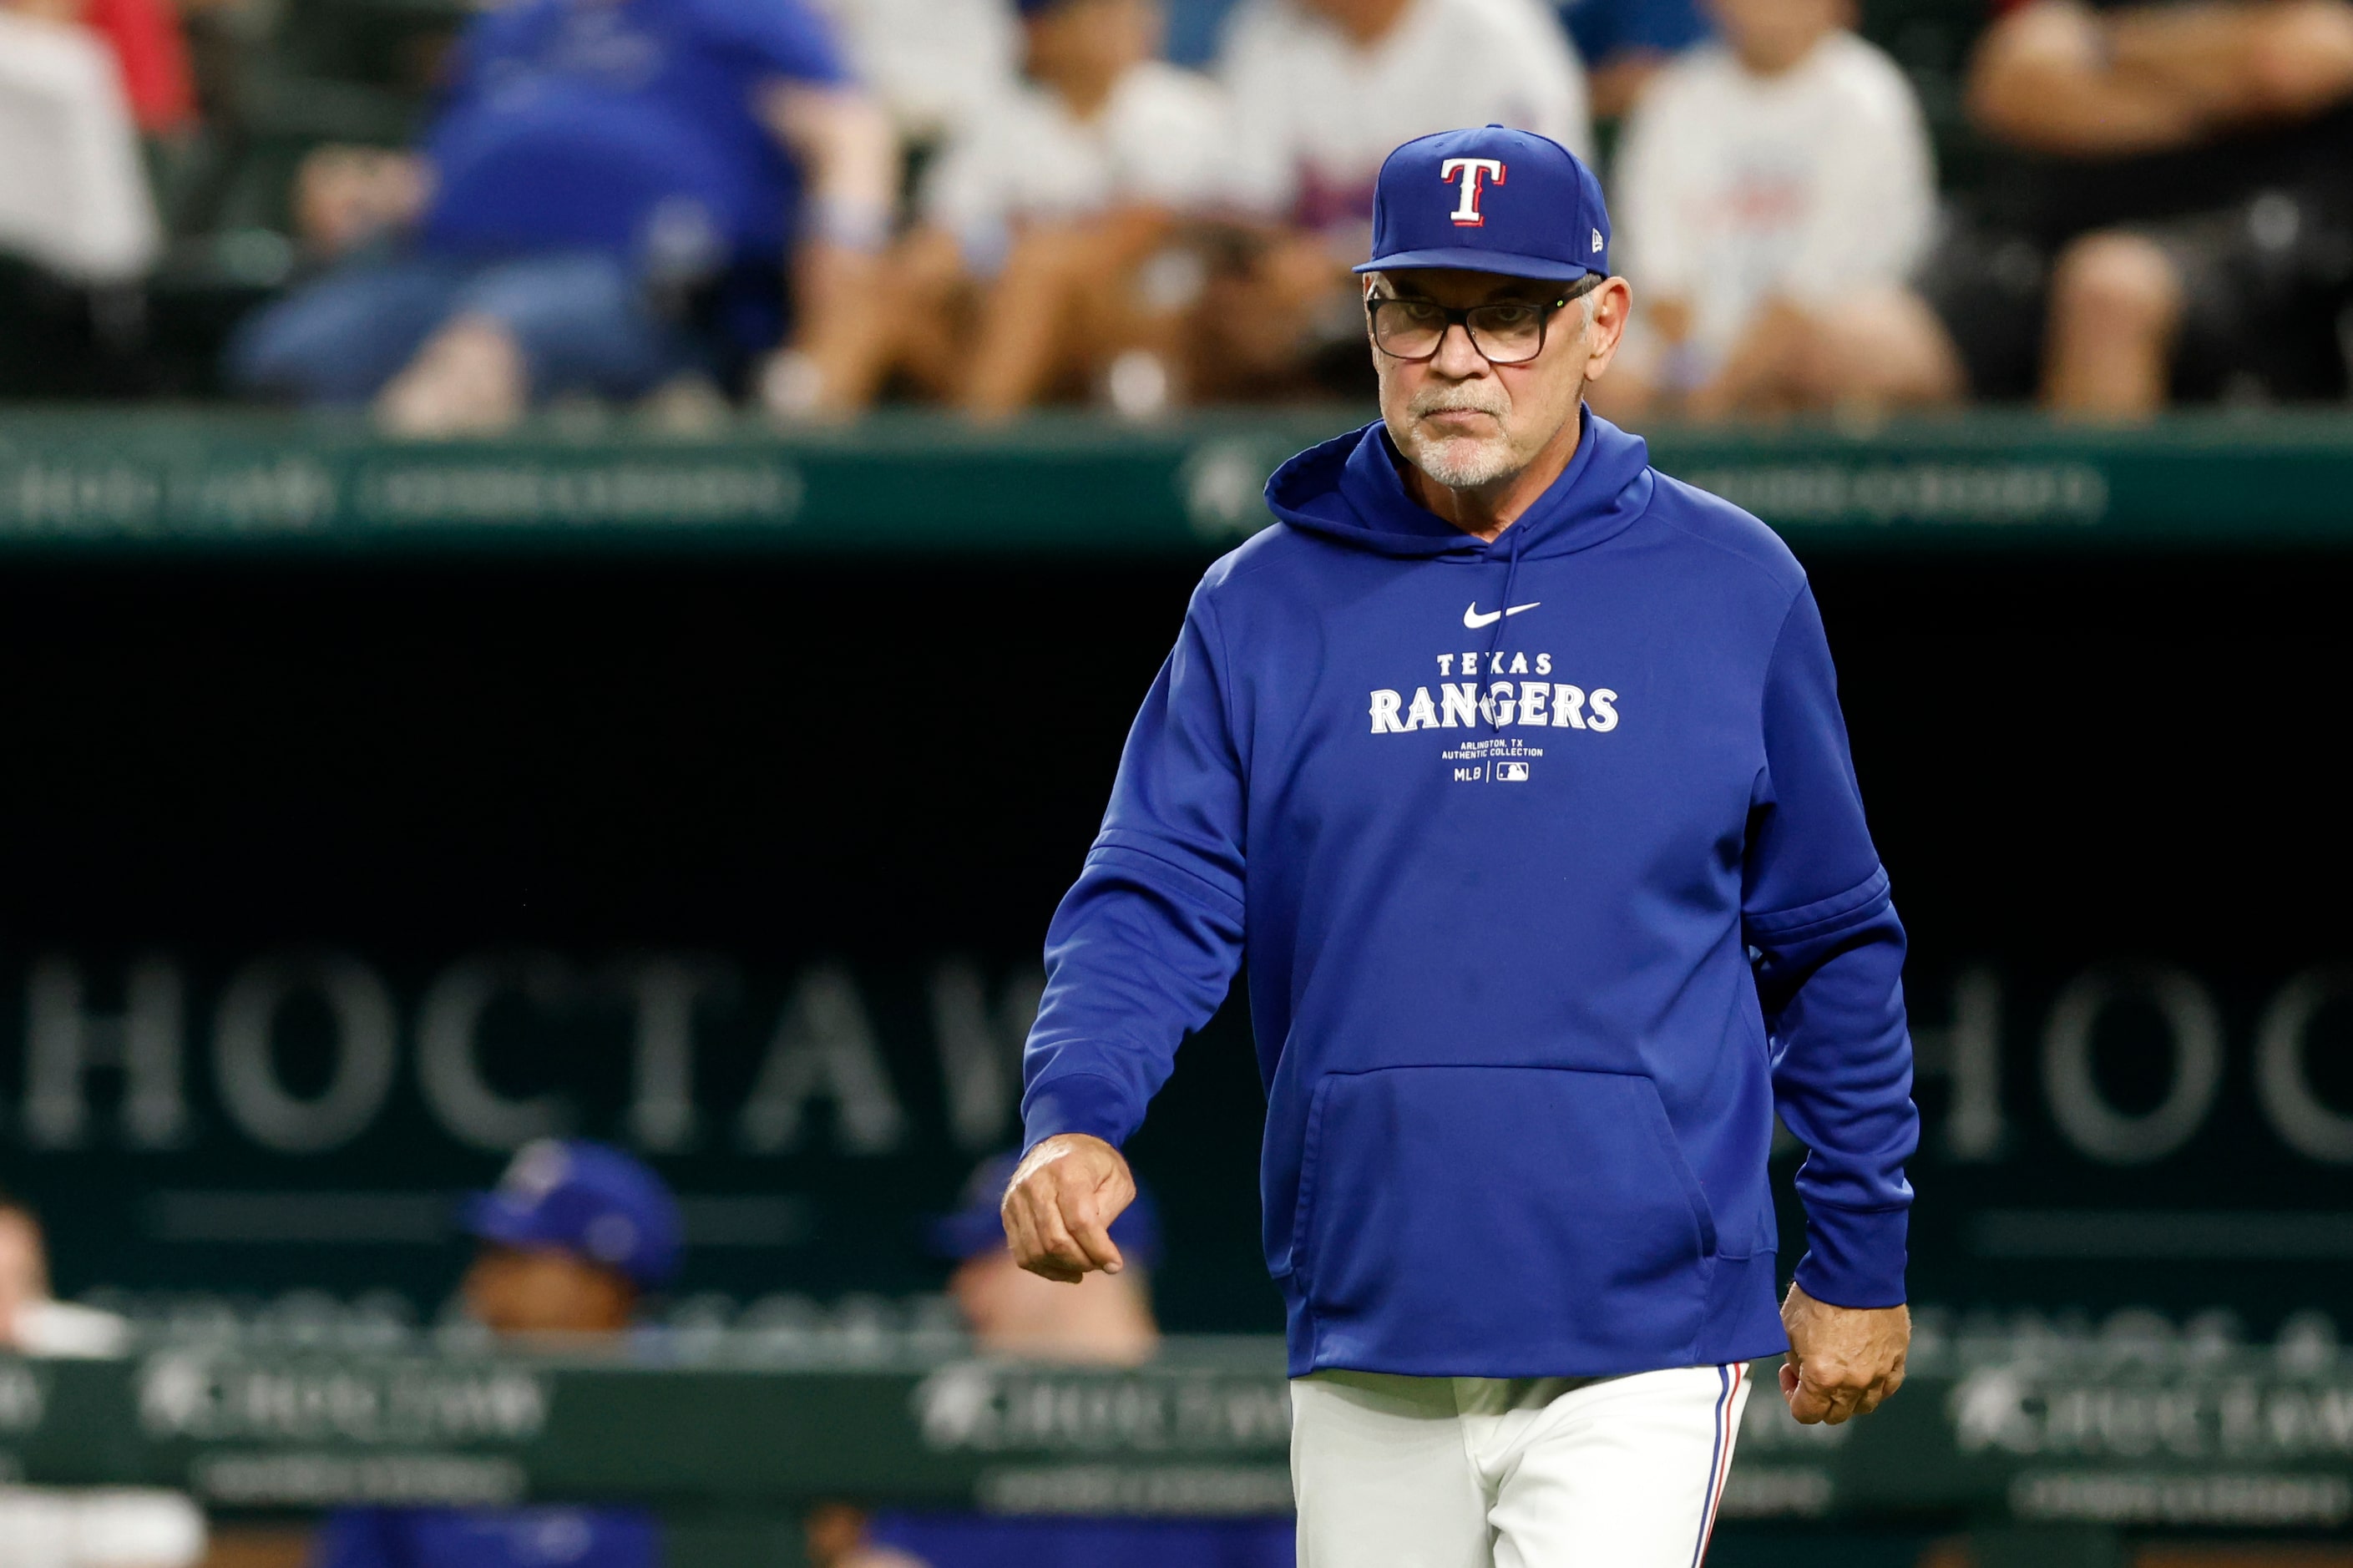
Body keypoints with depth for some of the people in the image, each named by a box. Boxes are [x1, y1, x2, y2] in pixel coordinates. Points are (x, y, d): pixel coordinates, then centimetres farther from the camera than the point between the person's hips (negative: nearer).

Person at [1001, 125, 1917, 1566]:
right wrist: (1074, 1118, -20)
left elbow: (1833, 946, 10)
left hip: (1641, 1341, -3)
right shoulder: (1264, 608, 6)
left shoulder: (1732, 590, 3)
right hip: (1367, 1336, 3)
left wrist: (1862, 1261, 11)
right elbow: (1156, 904, -1)